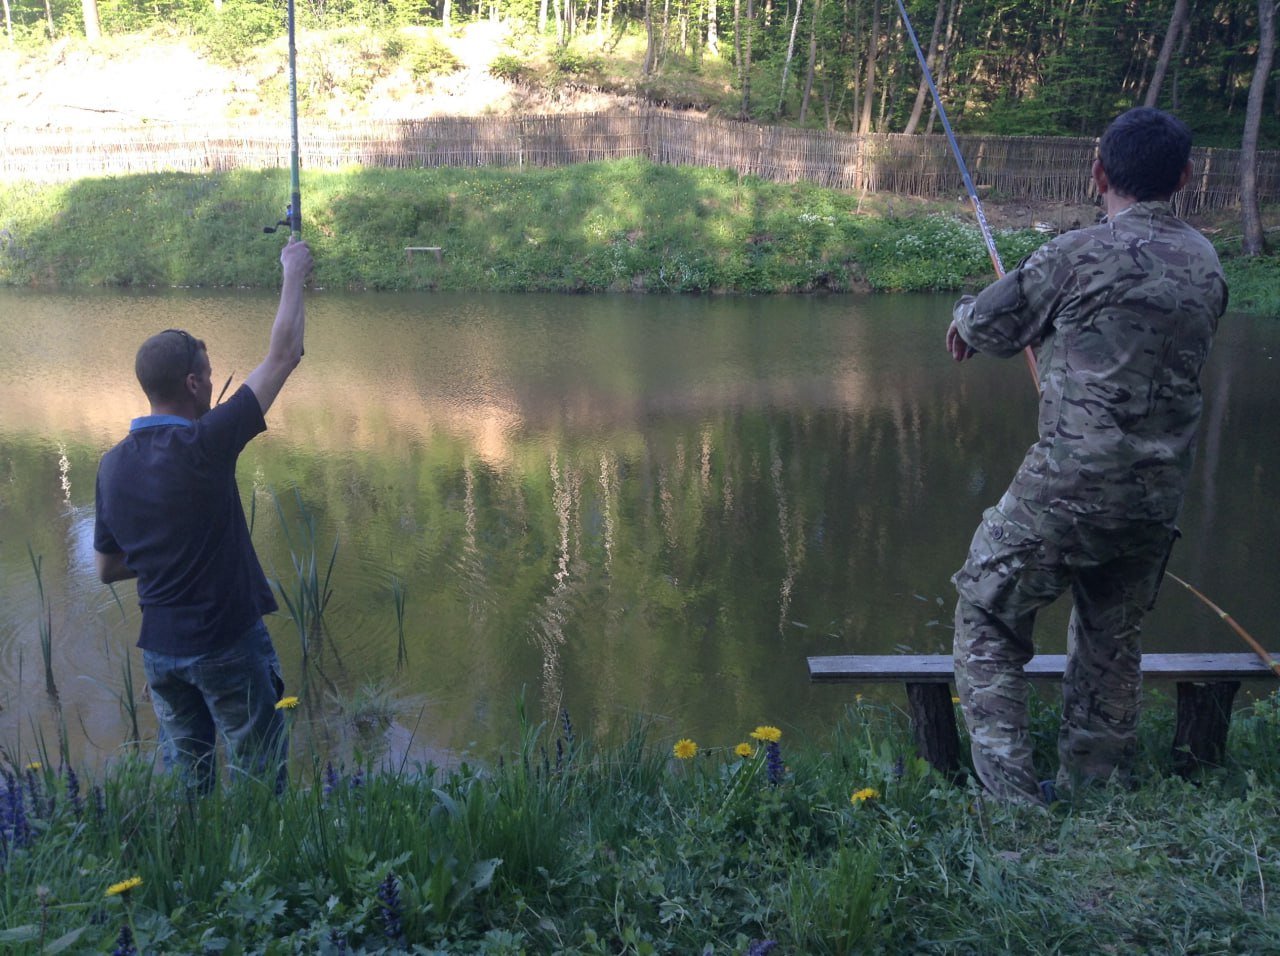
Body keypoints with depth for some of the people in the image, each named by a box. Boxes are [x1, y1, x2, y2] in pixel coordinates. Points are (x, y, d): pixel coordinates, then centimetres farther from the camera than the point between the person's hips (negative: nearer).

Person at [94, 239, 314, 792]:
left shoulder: (113, 465, -1)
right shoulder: (202, 445, -20)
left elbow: (107, 569, 10)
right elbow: (283, 355, -15)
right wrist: (294, 275, -3)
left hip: (159, 649, 6)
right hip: (226, 645, -6)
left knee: (185, 781, 20)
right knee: (258, 780, 9)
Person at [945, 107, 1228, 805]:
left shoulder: (1081, 255, -11)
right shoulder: (1206, 264, 8)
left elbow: (989, 327, 0)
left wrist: (965, 321, 24)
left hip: (1069, 490, -6)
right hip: (1158, 498, 6)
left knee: (987, 619, 8)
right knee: (1112, 643, 19)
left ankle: (1009, 795, 4)